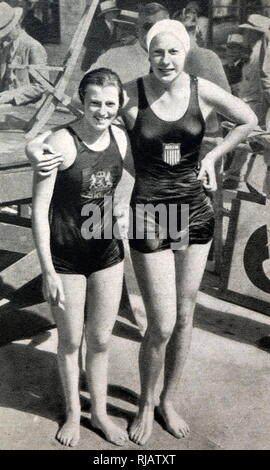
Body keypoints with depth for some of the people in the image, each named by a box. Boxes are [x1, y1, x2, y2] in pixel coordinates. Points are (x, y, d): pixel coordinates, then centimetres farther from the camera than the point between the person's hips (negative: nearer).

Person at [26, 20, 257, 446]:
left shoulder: (203, 91, -2)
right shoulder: (131, 95, -9)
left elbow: (250, 121, 14)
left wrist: (213, 157, 4)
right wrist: (36, 147, -23)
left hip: (196, 212, 4)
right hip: (149, 217, -3)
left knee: (184, 318, 13)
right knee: (162, 326, 1)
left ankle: (168, 400, 37)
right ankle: (146, 406, 31)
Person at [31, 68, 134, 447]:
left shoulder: (120, 138, -2)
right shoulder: (61, 142, -18)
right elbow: (39, 209, -15)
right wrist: (47, 271, -15)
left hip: (107, 253, 4)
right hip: (65, 258, -4)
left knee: (100, 341, 16)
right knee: (70, 341, 14)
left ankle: (99, 412, 39)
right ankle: (73, 413, 40)